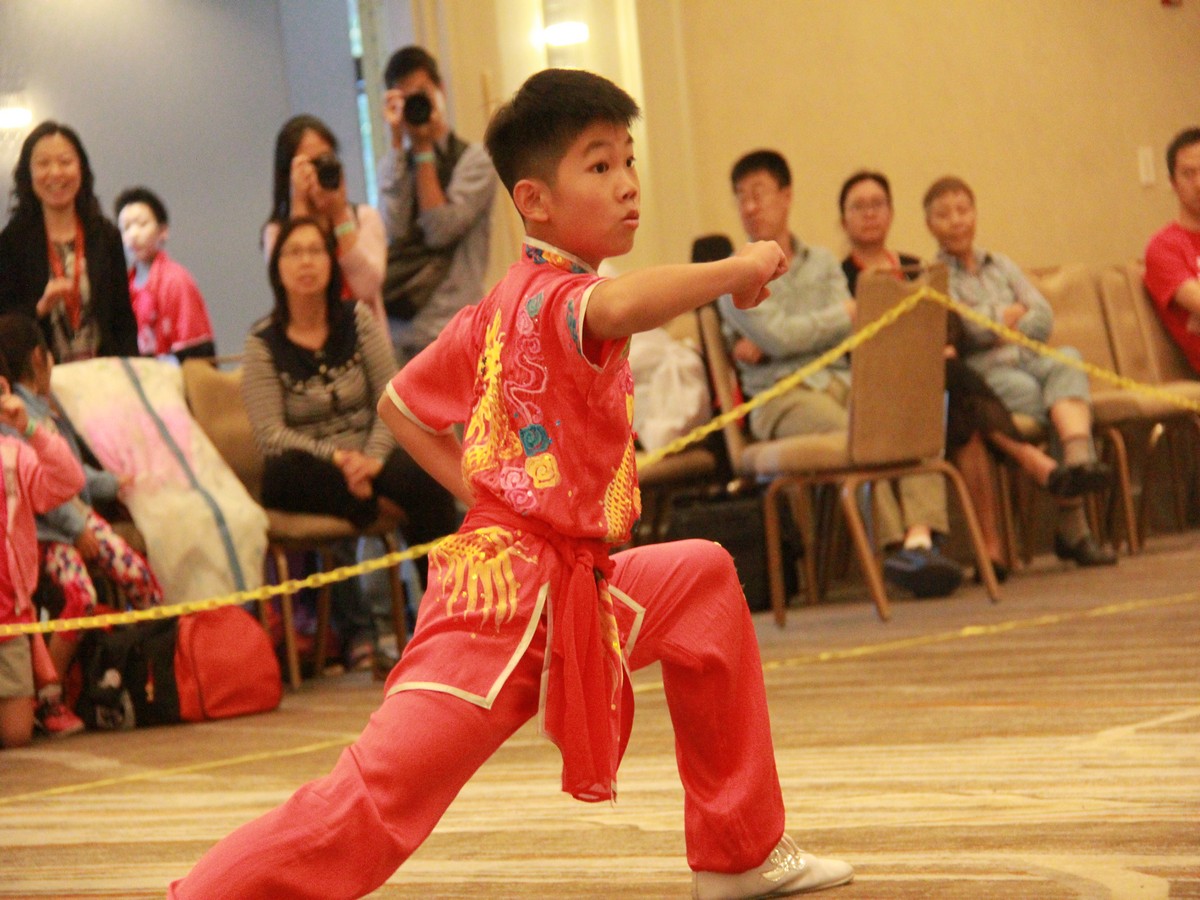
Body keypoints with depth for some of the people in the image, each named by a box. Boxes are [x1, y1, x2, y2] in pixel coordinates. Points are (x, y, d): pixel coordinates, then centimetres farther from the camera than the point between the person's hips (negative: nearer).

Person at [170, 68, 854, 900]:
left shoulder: (504, 304, 11)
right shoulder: (557, 296, -16)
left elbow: (402, 404, 22)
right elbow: (618, 307, -42)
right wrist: (736, 269, -26)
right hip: (512, 592, -10)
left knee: (705, 580, 23)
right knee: (370, 805, -15)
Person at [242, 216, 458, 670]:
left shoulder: (357, 320, 6)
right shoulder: (263, 343, -1)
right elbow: (271, 434, -10)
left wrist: (373, 456, -17)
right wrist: (337, 458, -23)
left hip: (366, 457, 2)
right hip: (306, 471, -2)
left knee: (427, 479, -30)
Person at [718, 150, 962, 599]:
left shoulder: (823, 263, 23)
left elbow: (844, 333, 7)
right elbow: (776, 335, -6)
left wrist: (768, 345, -8)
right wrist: (847, 313, 4)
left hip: (840, 380, 4)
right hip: (783, 395, -4)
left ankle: (921, 536, -41)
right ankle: (895, 547, -39)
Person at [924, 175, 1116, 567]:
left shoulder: (1002, 266, 27)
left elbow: (1044, 318, 14)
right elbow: (955, 327, -8)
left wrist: (1004, 331, -5)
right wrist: (1012, 313, 6)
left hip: (1028, 357, 4)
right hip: (981, 373, -4)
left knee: (1066, 360, -30)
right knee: (1027, 390, -35)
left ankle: (1079, 457, -56)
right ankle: (1072, 521, -39)